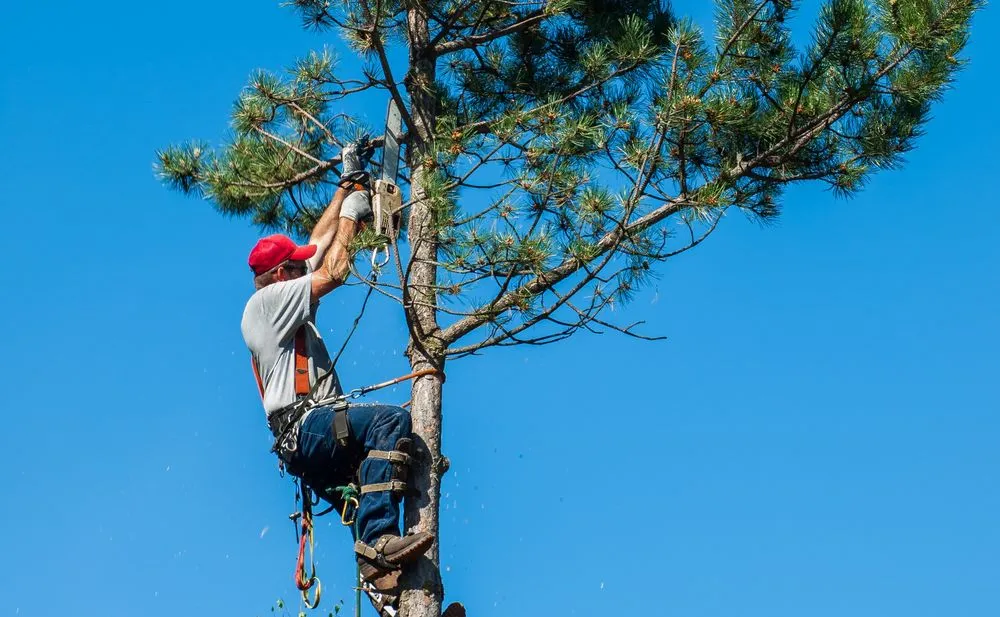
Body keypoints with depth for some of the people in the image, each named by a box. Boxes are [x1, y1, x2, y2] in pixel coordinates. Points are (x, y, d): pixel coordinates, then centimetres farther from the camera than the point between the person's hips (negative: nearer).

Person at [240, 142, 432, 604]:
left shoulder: (283, 302, 29)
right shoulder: (265, 300, 2)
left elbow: (320, 243, 34)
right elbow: (334, 273, -5)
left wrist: (346, 186, 35)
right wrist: (350, 217, 9)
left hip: (312, 442, 11)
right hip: (304, 426, -11)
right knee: (391, 420, -33)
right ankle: (377, 539, -40)